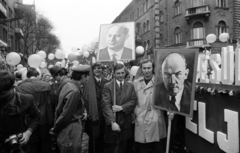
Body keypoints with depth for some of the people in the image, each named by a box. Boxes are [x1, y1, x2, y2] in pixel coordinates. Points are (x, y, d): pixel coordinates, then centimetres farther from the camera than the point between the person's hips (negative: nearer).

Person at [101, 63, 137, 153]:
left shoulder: (130, 86, 10)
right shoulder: (107, 86, -4)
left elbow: (133, 101, 2)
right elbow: (106, 105, -11)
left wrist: (121, 107, -15)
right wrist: (112, 122, -21)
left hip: (126, 123, 3)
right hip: (112, 124, -3)